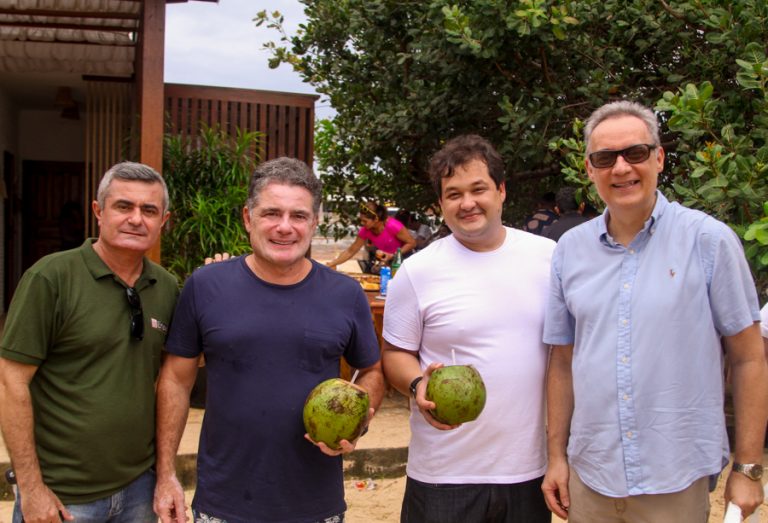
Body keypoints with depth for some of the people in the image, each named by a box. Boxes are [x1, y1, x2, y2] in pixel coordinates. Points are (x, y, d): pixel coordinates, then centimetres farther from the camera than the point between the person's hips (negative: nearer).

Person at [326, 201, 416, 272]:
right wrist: (331, 264, -14)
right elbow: (351, 251, -6)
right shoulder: (365, 231, -14)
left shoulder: (392, 226, -30)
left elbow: (412, 243, -21)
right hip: (383, 259, 5)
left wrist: (393, 256, -29)